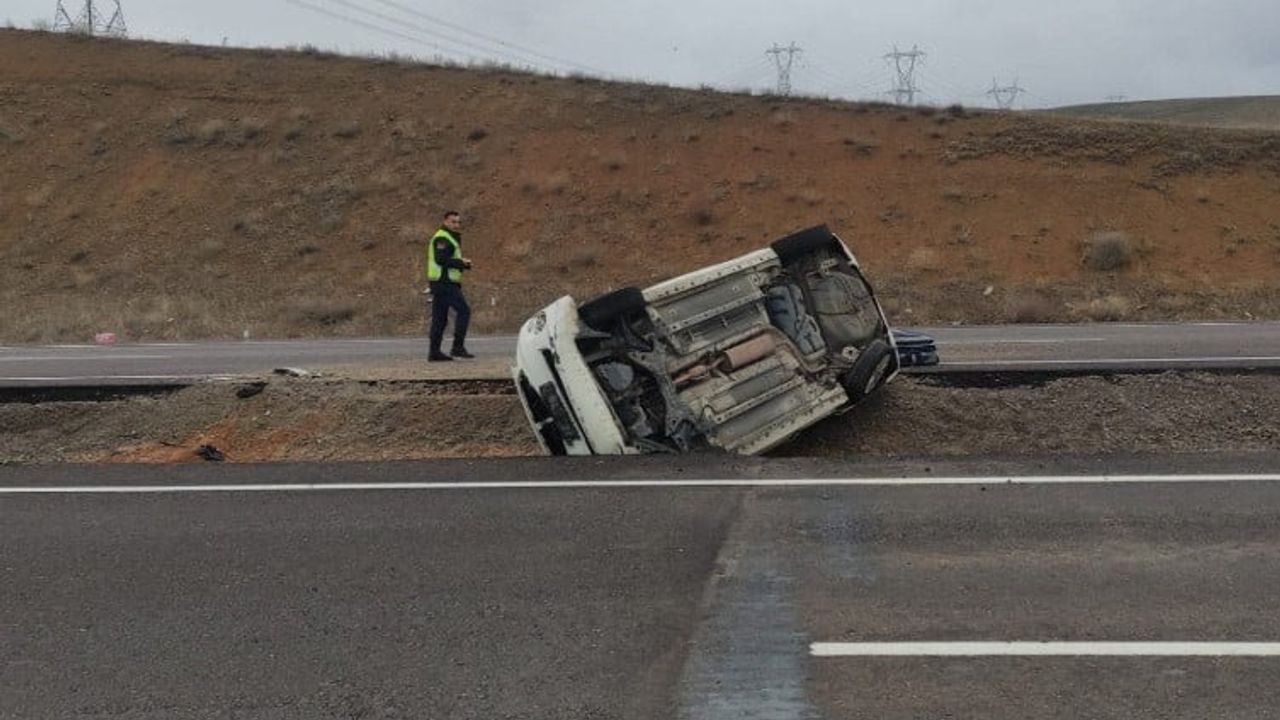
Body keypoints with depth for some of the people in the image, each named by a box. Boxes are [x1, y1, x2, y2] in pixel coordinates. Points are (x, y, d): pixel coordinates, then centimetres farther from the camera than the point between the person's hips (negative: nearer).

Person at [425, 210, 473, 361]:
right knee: (463, 310, -11)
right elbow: (441, 259, -22)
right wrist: (462, 263, -15)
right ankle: (458, 347, -13)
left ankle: (434, 352, 11)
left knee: (440, 317, 10)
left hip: (441, 282, 11)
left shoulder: (450, 238, 23)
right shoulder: (442, 238, -11)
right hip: (444, 282, -11)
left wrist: (462, 263, 4)